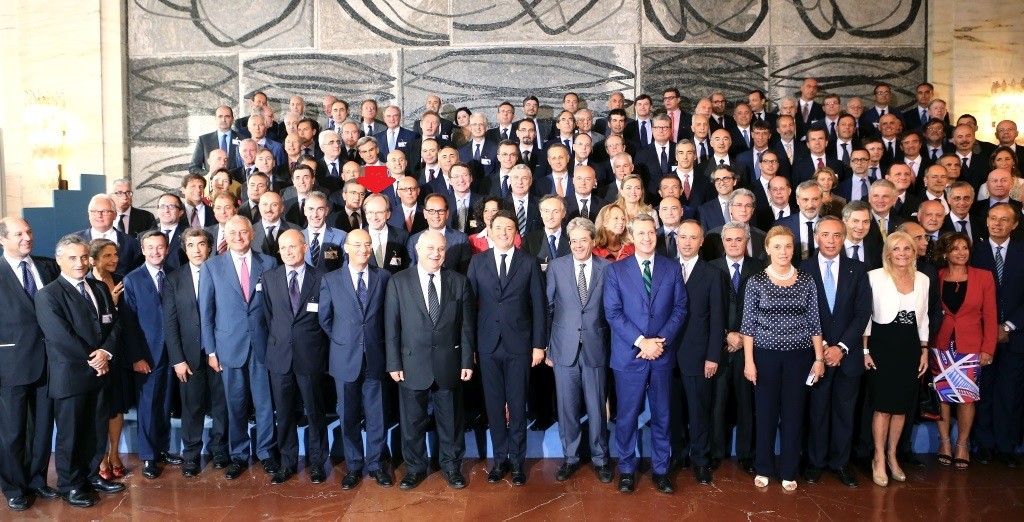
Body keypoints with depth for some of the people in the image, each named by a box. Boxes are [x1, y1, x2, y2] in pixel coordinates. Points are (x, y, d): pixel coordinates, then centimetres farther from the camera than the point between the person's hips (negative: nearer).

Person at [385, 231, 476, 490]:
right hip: (412, 364, -1)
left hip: (449, 364, 1)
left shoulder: (459, 281, 2)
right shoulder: (399, 282, -2)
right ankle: (414, 467, 28)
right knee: (412, 420, 11)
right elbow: (391, 326, -2)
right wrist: (394, 363, -5)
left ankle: (451, 465, 29)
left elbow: (467, 325, 2)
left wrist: (467, 361, -1)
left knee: (450, 419, 12)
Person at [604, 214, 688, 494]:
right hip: (629, 355, -2)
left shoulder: (672, 269, 6)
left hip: (663, 355, 2)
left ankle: (660, 469, 23)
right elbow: (613, 313, -6)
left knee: (662, 415, 10)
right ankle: (626, 469, 21)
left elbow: (680, 309, 2)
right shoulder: (616, 270, 0)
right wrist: (641, 341, -15)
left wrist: (661, 341, -11)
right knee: (627, 416, 6)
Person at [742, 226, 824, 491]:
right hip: (766, 354, -1)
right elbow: (748, 324, -3)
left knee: (793, 413, 8)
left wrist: (819, 358, 0)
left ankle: (789, 472, 21)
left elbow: (814, 322, 4)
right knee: (765, 413, 7)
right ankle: (764, 469, 22)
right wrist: (749, 360, -8)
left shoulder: (807, 280, 2)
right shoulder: (756, 281, -3)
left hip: (799, 355, 1)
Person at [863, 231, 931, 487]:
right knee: (883, 405, 0)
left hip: (910, 346, 5)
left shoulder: (922, 279, 7)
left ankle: (891, 455, 26)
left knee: (902, 406, 10)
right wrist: (865, 350, -9)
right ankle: (879, 459, 14)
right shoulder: (875, 276, -7)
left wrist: (924, 350, 10)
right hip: (882, 344, -4)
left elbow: (923, 317, 14)